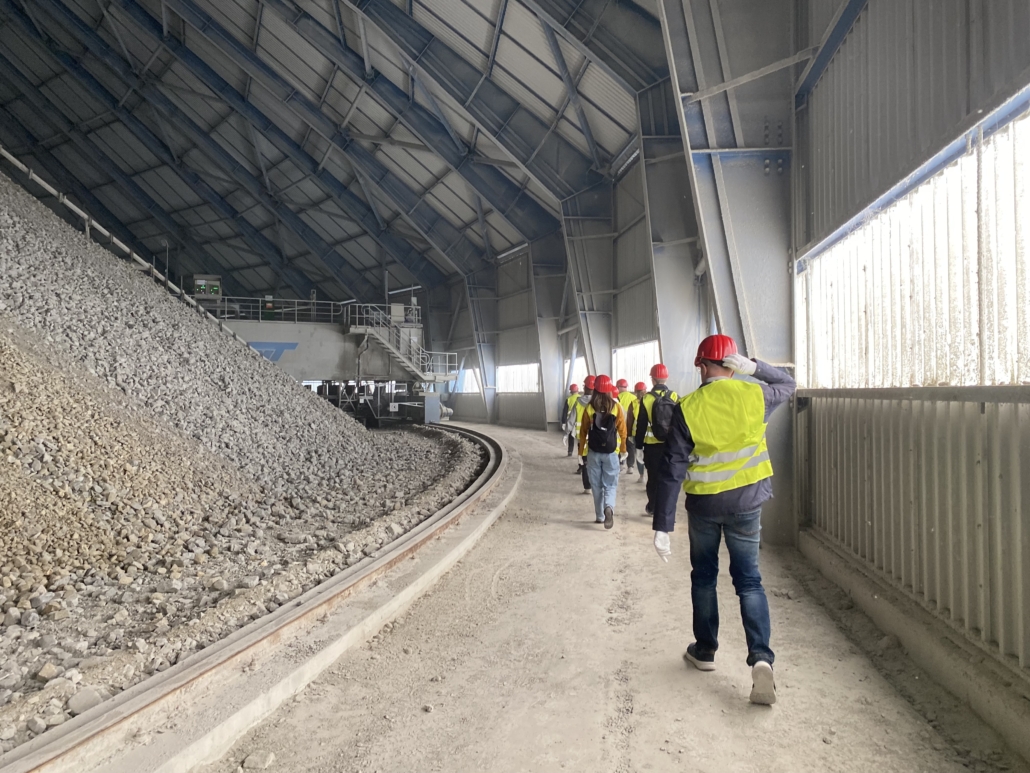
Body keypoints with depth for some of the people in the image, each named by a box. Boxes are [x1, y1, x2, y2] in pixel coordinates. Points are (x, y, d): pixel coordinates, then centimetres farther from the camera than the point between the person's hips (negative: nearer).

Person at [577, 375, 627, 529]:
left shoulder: (589, 407, -3)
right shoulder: (616, 407, -4)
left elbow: (583, 431, 1)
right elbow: (622, 430, -2)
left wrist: (582, 451, 9)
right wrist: (623, 449, 9)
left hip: (594, 452, 1)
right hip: (611, 452, -1)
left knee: (597, 485, 13)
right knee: (610, 484, 6)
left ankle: (600, 516, 18)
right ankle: (608, 508, -20)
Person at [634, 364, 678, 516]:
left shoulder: (646, 399, -7)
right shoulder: (675, 397, -2)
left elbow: (641, 425, -3)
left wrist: (639, 444, 7)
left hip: (652, 445, -1)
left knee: (653, 477, 13)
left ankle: (653, 507, 24)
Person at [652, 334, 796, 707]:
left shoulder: (687, 408, -13)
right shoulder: (754, 394, -8)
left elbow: (672, 471, -13)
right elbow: (788, 384, 17)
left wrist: (663, 525, -9)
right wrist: (753, 366, 0)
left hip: (703, 503, -1)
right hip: (747, 501, 1)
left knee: (704, 576, 18)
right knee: (749, 580, 12)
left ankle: (705, 649, 29)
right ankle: (761, 657, -3)